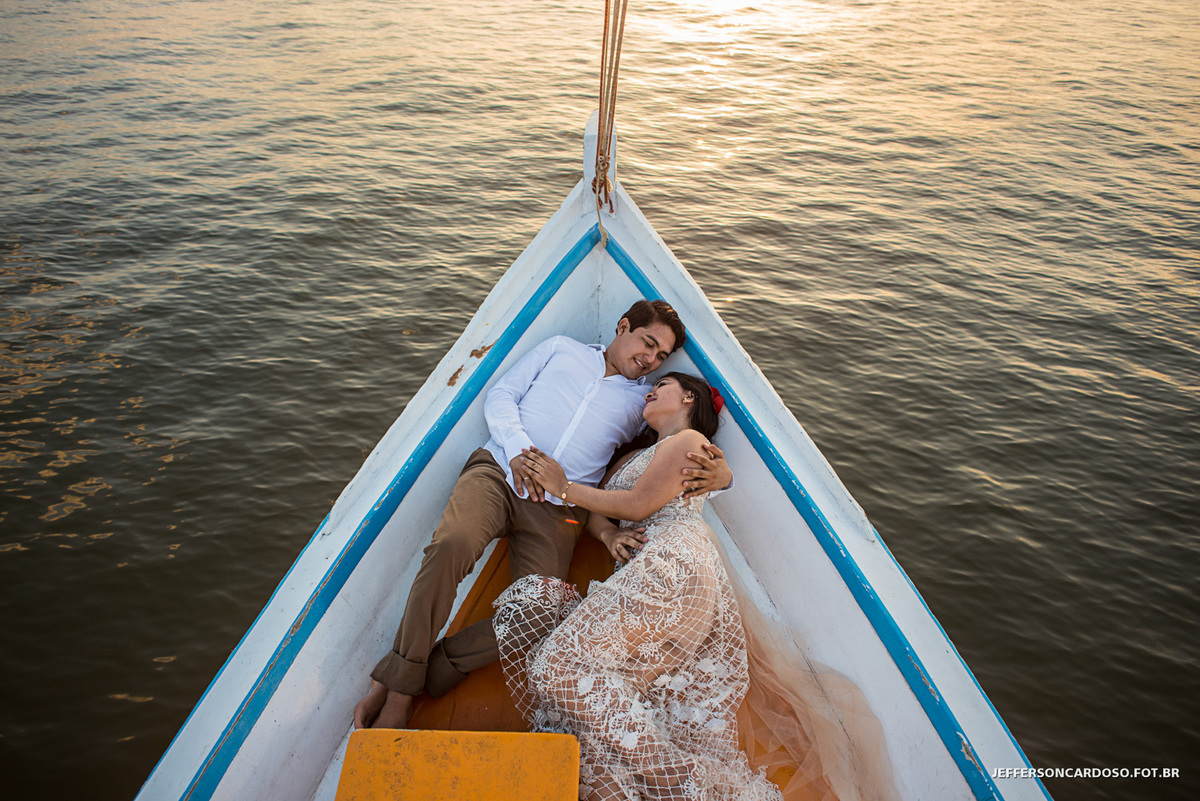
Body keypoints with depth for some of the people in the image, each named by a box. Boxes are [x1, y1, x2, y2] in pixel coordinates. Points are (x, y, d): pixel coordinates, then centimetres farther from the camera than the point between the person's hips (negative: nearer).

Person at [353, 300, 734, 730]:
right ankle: (396, 686, -19)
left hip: (559, 509, 1)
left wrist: (720, 474, -12)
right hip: (499, 471, -1)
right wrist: (518, 446, -5)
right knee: (451, 545, -33)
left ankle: (419, 679, -10)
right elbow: (501, 394, 14)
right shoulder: (561, 349, 21)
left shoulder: (643, 403, 20)